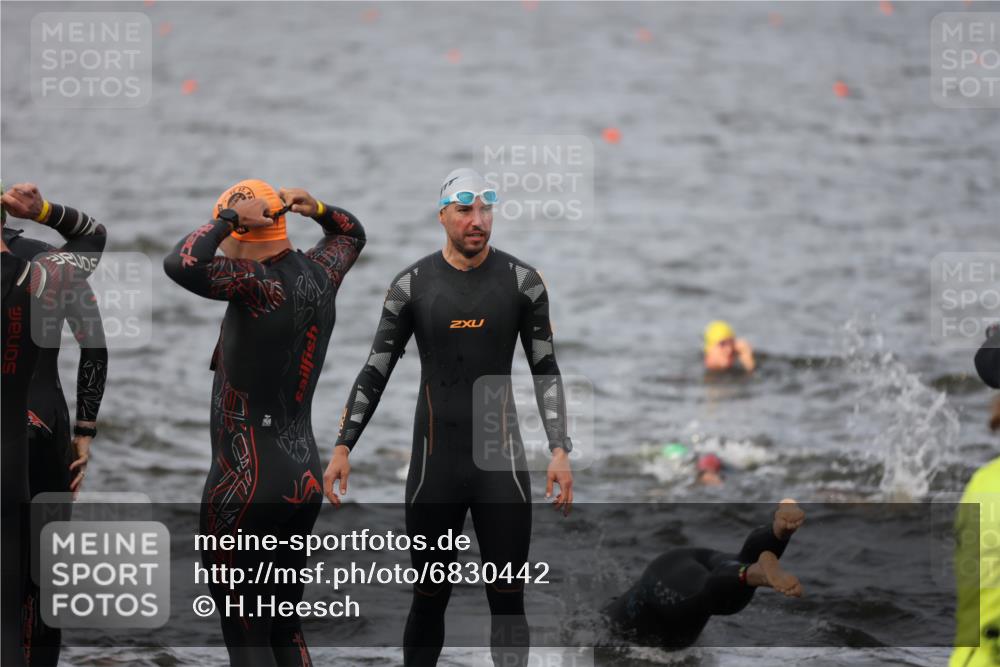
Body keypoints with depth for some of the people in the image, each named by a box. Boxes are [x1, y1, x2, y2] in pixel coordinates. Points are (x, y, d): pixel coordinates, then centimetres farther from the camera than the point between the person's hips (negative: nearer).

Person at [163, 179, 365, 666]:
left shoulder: (260, 286, -18)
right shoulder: (319, 275, 5)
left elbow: (180, 265, -34)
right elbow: (352, 234, 28)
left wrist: (231, 217, -19)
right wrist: (317, 210, 7)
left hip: (247, 481, -8)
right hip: (306, 477, 8)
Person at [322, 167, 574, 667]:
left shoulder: (521, 281, -1)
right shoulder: (413, 284, 0)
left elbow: (545, 370, 3)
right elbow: (375, 372, 4)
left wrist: (560, 451, -5)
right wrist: (343, 447, -3)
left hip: (501, 461, 0)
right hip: (434, 463, 0)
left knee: (507, 600, -1)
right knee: (428, 599, 5)